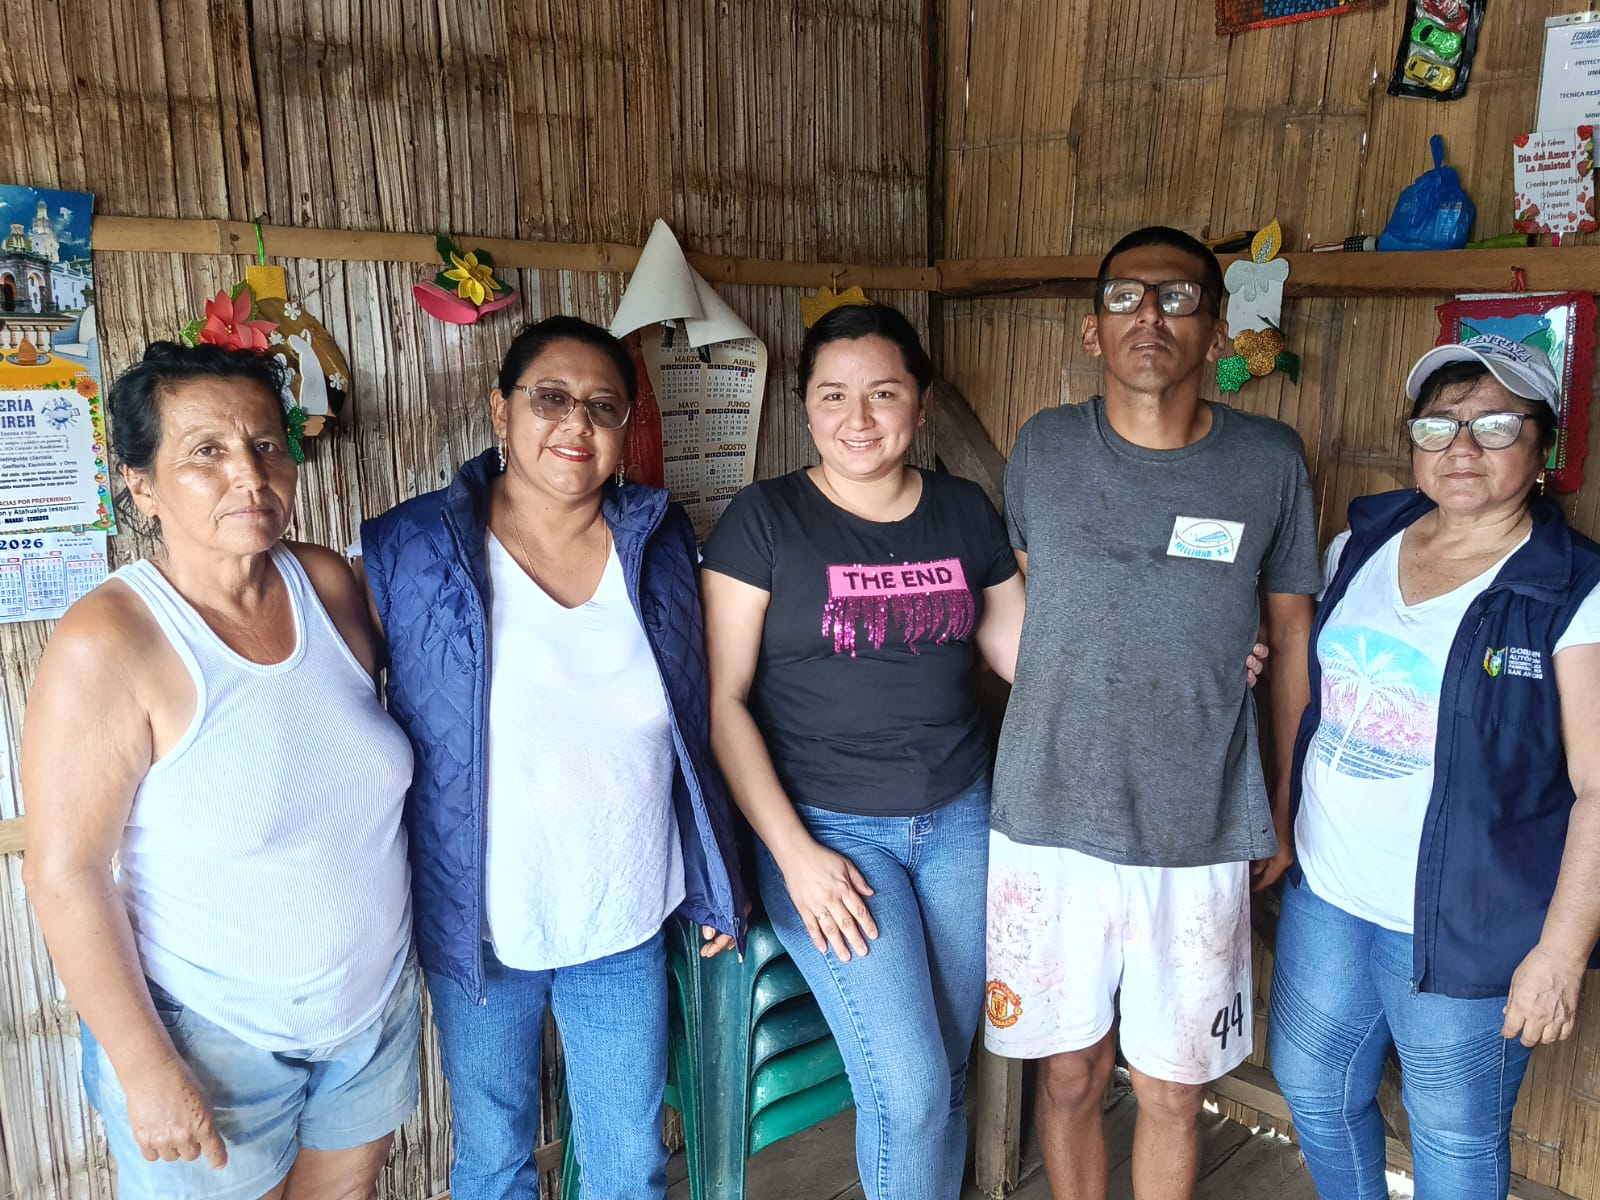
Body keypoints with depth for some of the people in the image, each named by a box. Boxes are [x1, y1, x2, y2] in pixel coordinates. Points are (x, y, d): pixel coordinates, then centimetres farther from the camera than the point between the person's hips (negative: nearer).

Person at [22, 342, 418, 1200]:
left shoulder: (329, 584, -5)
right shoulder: (109, 643, -21)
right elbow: (64, 873, -17)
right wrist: (146, 1068, -14)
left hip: (375, 1006, 5)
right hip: (211, 1041, -5)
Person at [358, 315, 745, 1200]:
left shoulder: (660, 543, -2)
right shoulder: (409, 552, -12)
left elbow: (695, 729, 6)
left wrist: (715, 889, 9)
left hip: (625, 925, 2)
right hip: (477, 927, -2)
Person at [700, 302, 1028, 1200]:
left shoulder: (967, 512, 4)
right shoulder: (765, 519, -7)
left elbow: (1026, 649, 9)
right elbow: (724, 699, -8)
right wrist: (794, 853, -13)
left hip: (960, 819, 4)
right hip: (828, 827, -3)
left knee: (946, 1073, 12)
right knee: (907, 1088, -6)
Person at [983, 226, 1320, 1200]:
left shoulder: (1271, 462, -3)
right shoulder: (1042, 449, -1)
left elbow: (1293, 638, 6)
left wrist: (1285, 808, 9)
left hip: (1200, 838, 0)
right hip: (1046, 822, 1)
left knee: (1173, 1091, 14)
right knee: (1071, 1072, 15)